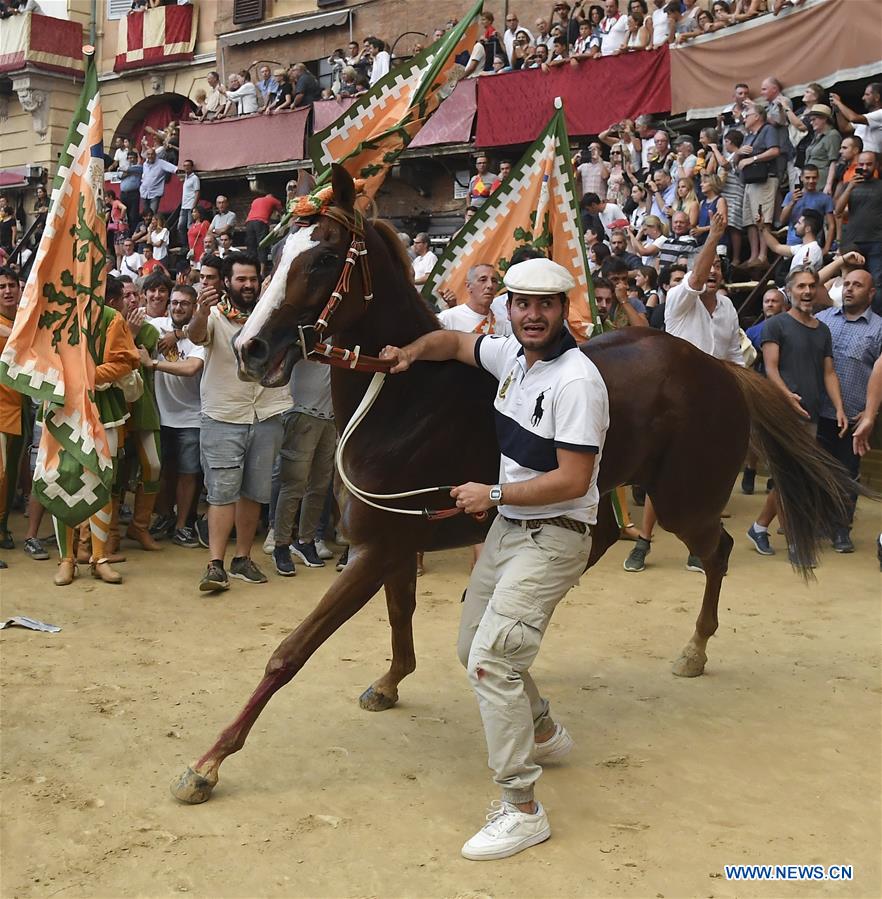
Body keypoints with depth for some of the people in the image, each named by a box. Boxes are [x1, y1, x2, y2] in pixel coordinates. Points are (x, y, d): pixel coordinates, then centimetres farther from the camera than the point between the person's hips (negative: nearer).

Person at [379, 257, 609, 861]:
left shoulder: (576, 381, -21)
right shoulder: (511, 355, 4)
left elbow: (572, 480, -24)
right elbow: (455, 342, 23)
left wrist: (493, 494, -17)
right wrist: (411, 352, 3)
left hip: (553, 537, -9)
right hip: (509, 526, 10)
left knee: (491, 660, -17)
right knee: (474, 647, 20)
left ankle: (523, 810, -7)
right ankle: (545, 733, 44)